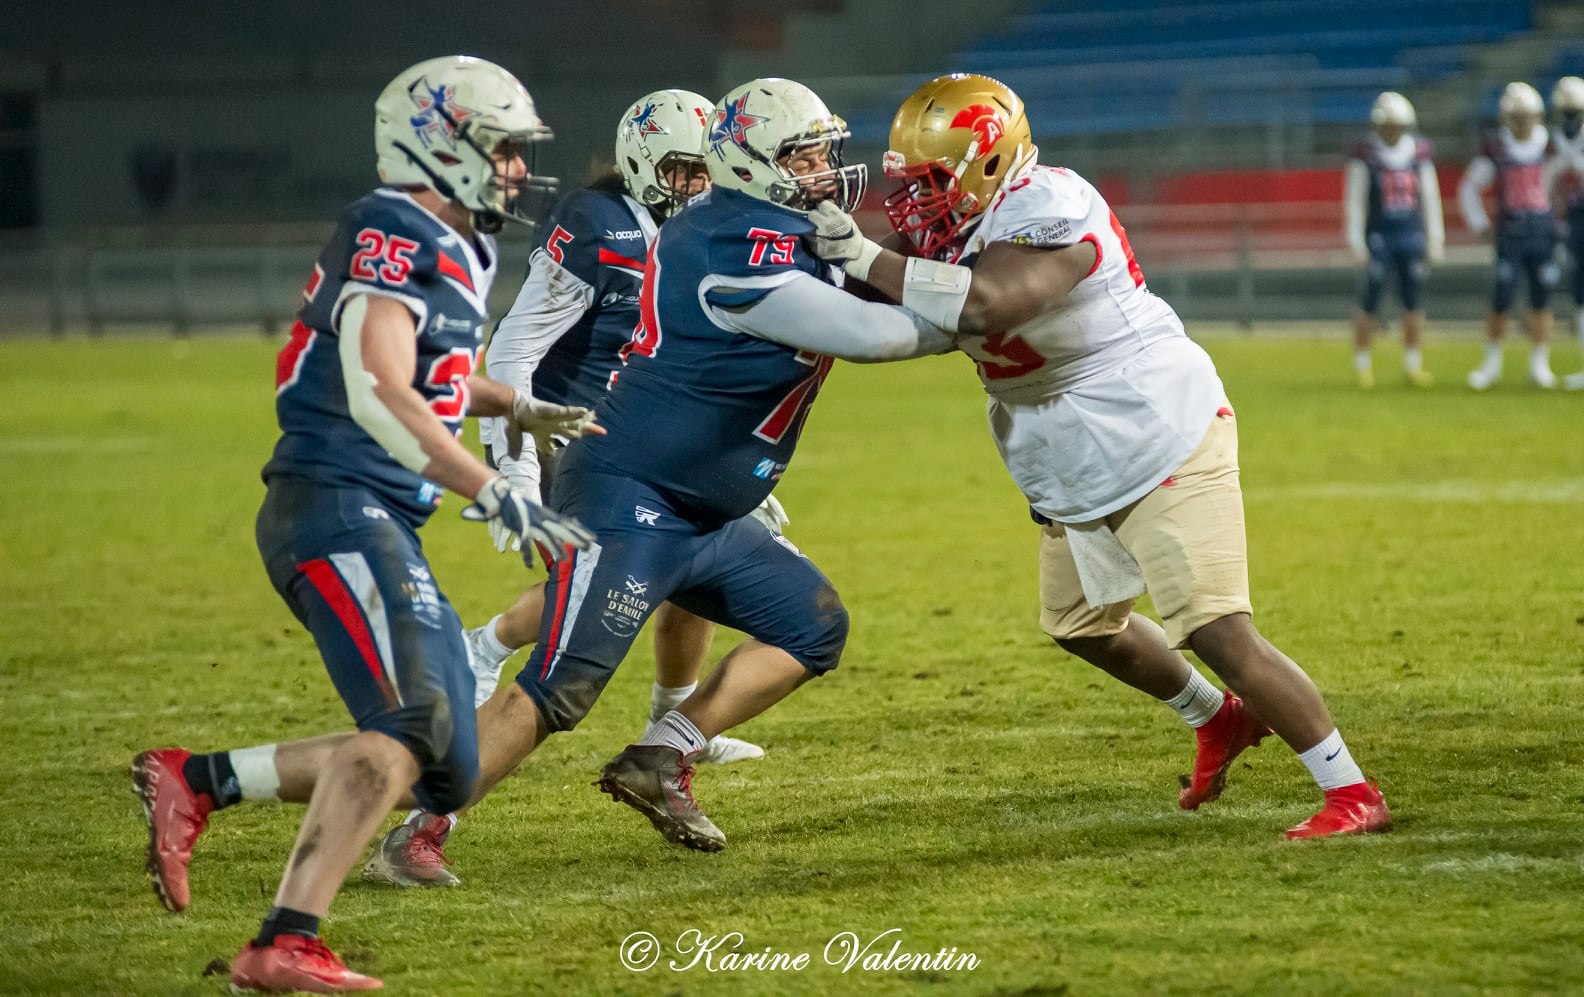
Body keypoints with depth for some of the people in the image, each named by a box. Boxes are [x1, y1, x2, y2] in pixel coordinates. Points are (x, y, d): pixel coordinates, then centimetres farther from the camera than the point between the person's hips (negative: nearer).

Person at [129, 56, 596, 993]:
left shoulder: (453, 251, 19)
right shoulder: (391, 236, -11)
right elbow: (380, 396, -23)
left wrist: (525, 410, 29)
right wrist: (499, 497, -25)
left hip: (383, 527, 10)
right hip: (337, 505, -10)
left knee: (443, 772, 7)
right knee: (412, 721, -25)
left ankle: (195, 781, 10)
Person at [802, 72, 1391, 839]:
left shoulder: (1045, 212, -27)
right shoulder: (971, 224, 3)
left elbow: (987, 302, -42)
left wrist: (867, 259, -37)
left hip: (1162, 443, -10)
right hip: (1078, 475, 10)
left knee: (1219, 634, -15)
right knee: (1080, 624, 25)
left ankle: (1352, 794, -8)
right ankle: (1218, 720, 47)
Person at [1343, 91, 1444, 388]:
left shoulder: (1419, 151, 7)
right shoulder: (1365, 154, -5)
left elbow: (1430, 197, 12)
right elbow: (1354, 199, -4)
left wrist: (1435, 237, 11)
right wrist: (1356, 240, -7)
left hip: (1412, 233, 4)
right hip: (1379, 236, -4)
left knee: (1414, 301, 4)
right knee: (1370, 303, -2)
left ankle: (1413, 364, 13)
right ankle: (1362, 365, 9)